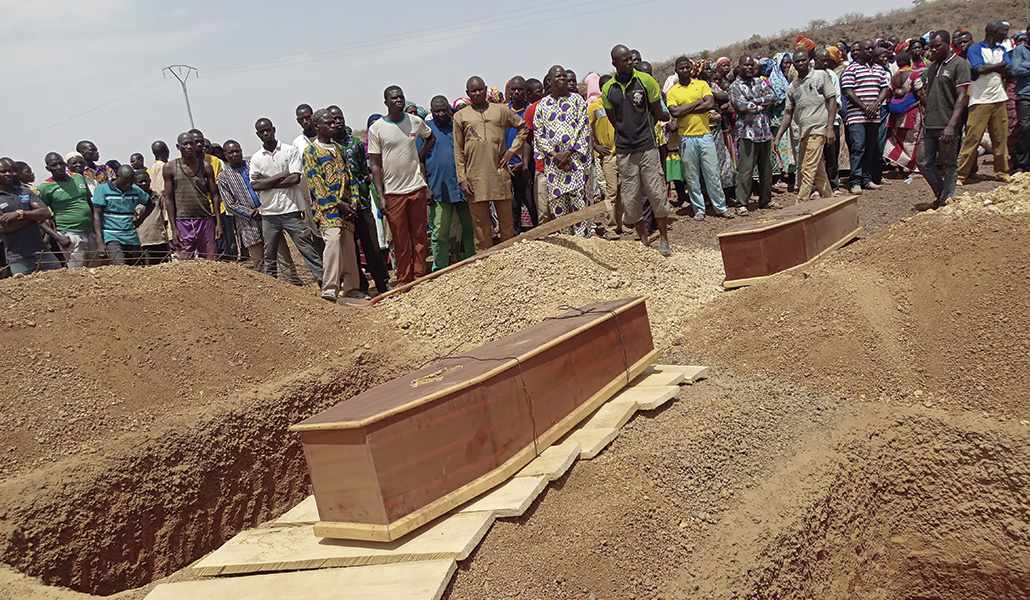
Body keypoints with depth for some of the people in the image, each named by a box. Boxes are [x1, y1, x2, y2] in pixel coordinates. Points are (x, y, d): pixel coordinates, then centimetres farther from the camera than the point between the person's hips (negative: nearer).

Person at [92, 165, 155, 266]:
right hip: (112, 237, -5)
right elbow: (97, 216, -5)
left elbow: (150, 204, 27)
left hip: (132, 239, 5)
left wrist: (139, 221, 10)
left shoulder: (136, 190, 9)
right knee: (120, 267, -26)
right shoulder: (102, 189, -2)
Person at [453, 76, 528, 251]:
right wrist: (462, 179, -1)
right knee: (480, 224, 3)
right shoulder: (461, 116, 7)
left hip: (500, 174, 1)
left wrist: (512, 150, 6)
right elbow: (458, 151, 6)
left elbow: (523, 127, 19)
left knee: (506, 220, 6)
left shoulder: (501, 110, 9)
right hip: (475, 178, 0)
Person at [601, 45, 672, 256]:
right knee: (630, 198, 3)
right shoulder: (607, 89, 3)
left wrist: (643, 130, 12)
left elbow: (658, 113, 7)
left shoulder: (645, 80, -2)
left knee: (657, 192, -1)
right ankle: (643, 239, 18)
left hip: (647, 146, -2)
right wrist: (627, 132, 13)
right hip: (623, 150, 2)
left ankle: (663, 239, 11)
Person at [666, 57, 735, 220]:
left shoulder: (702, 85, 8)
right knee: (691, 177, 5)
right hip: (686, 138, 0)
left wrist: (684, 109, -10)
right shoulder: (672, 92, 4)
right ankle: (699, 209, 16)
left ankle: (721, 208, 12)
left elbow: (711, 104, -8)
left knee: (713, 173, 3)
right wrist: (698, 102, -8)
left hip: (705, 135, 0)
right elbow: (674, 112, -12)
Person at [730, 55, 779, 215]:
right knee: (745, 170, -8)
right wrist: (762, 105, -4)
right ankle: (742, 203, -2)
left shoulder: (760, 81, 15)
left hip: (765, 131, 5)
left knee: (766, 169, 10)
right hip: (747, 133, -5)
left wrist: (754, 101, -10)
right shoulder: (735, 86, 1)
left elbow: (773, 97, 2)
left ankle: (765, 200, 22)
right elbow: (741, 105, -15)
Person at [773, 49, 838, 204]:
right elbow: (788, 113, 18)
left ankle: (799, 205, -13)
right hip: (804, 132, 6)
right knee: (818, 171, 12)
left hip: (818, 128, -6)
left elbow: (832, 100, -2)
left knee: (808, 169, -11)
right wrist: (778, 137, 10)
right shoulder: (792, 86, 17)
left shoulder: (821, 75, 2)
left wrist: (830, 127, -10)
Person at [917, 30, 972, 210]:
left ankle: (946, 201, 10)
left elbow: (961, 97, -12)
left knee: (949, 165, 2)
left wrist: (951, 125, -20)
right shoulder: (932, 66, 17)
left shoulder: (959, 64, -5)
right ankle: (941, 194, 25)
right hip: (929, 125, 7)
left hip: (947, 126, -7)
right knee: (924, 163, 8)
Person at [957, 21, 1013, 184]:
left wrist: (987, 67, -8)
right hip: (980, 101, -6)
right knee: (972, 138, -8)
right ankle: (960, 174, -3)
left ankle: (1002, 172, 17)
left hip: (999, 99, 6)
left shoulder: (1002, 50, 17)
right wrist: (999, 65, -2)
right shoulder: (975, 49, 0)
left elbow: (1008, 70, 2)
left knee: (1001, 138, 7)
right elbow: (980, 69, -16)